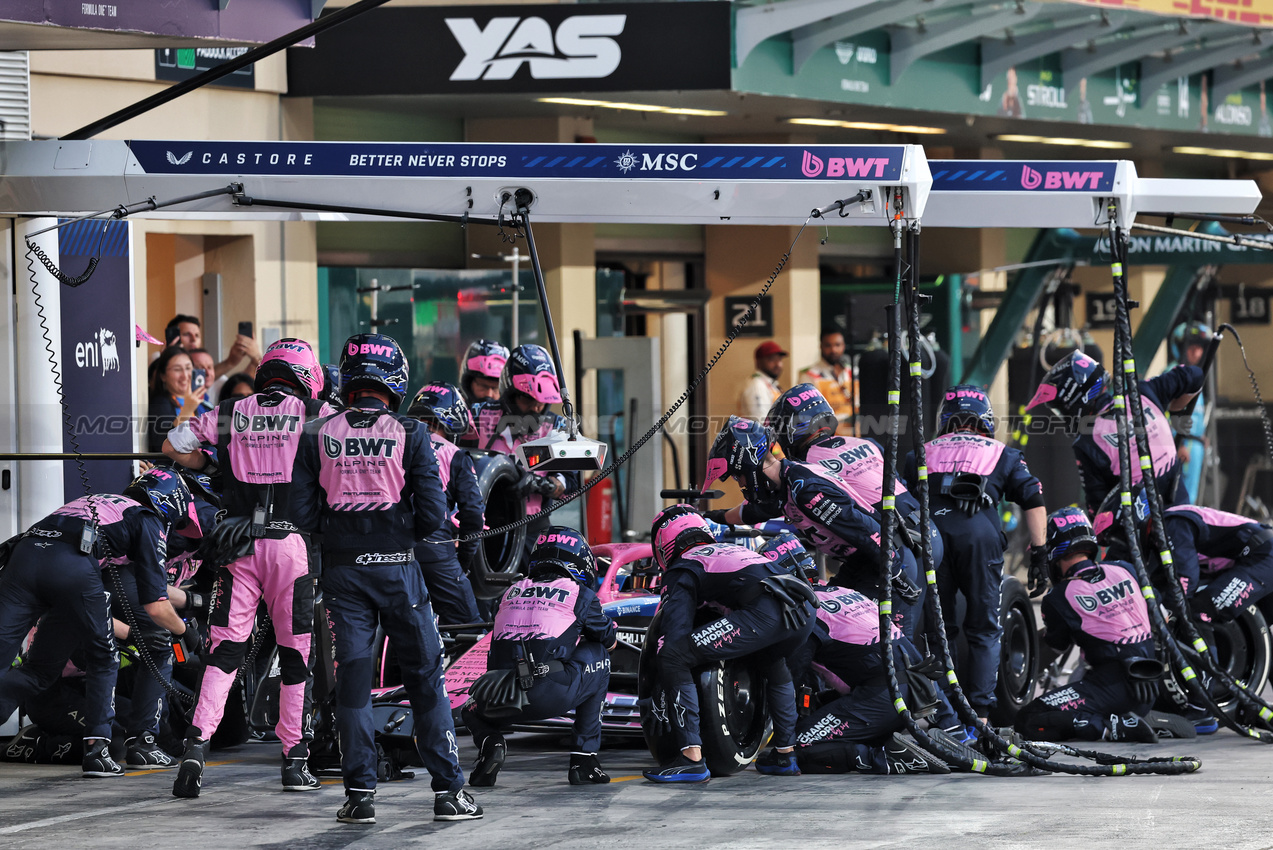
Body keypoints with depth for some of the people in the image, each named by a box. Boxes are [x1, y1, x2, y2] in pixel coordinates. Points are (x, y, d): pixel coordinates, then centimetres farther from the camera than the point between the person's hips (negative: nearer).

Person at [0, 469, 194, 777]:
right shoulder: (149, 523, 21)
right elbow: (156, 608, 16)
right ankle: (96, 748, 12)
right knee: (102, 659, 19)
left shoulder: (98, 502, 42)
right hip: (73, 564, -5)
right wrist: (184, 630, 36)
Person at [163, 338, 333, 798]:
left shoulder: (229, 414, 7)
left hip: (239, 547, 2)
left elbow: (173, 446, 15)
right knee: (297, 652, 9)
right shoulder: (314, 414, 1)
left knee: (225, 648, 3)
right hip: (293, 541, -2)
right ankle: (295, 760, 12)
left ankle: (196, 745, -14)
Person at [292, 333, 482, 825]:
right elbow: (433, 514, -8)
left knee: (352, 678, 6)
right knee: (426, 677, 6)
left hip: (342, 568, 2)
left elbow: (304, 514, -2)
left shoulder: (318, 436, 0)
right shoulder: (409, 434, -5)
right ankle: (448, 790, 5)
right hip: (397, 567, -1)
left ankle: (360, 793, 4)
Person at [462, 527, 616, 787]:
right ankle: (584, 757, 19)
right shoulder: (579, 594, 11)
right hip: (550, 697, -4)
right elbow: (610, 640, 26)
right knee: (598, 657, 24)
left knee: (472, 712, 39)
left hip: (501, 698, 4)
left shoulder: (512, 593, 23)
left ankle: (489, 743, 1)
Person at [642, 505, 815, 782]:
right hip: (805, 611, 8)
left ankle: (692, 760, -7)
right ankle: (785, 754, 41)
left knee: (671, 656, -3)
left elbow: (675, 634, 6)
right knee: (773, 661, 41)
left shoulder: (680, 571, 17)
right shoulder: (734, 549, 38)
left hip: (764, 612, -8)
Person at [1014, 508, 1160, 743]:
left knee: (1028, 721, -11)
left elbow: (1057, 644, 11)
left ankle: (1115, 727, -19)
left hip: (1112, 686, -7)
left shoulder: (1058, 598, -9)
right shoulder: (1124, 570, 6)